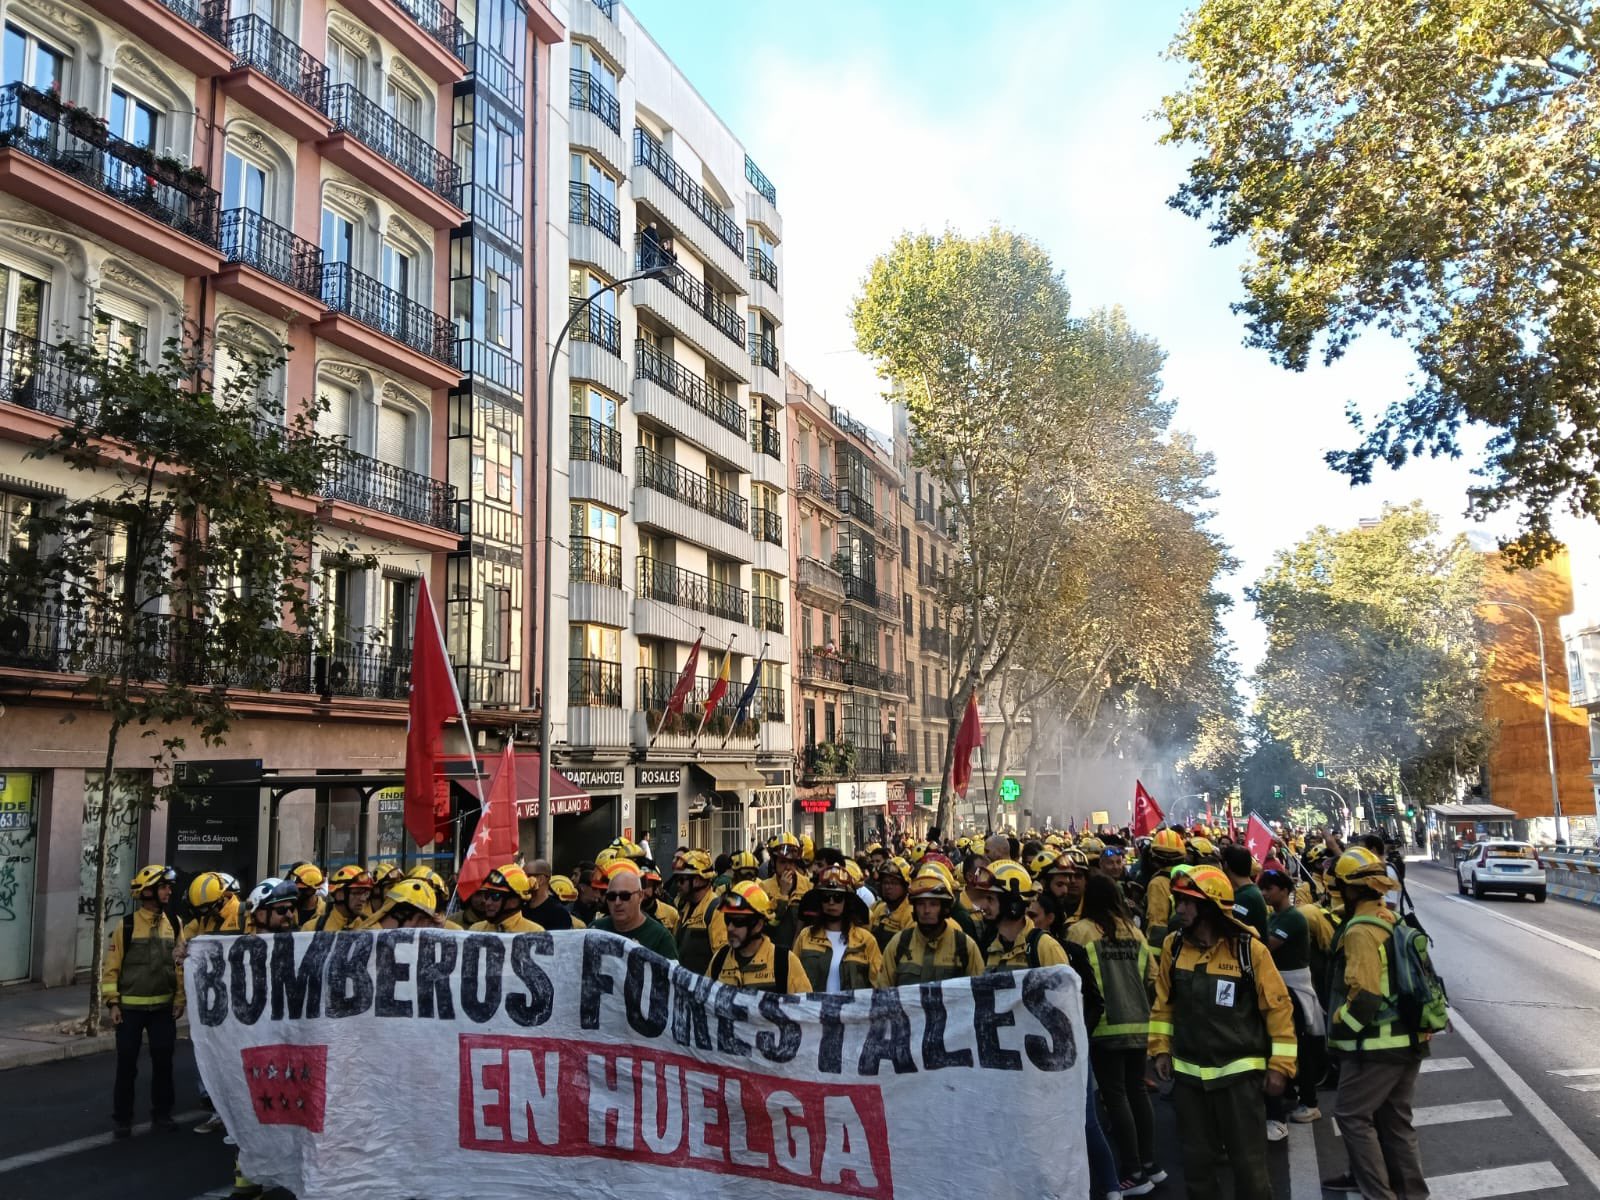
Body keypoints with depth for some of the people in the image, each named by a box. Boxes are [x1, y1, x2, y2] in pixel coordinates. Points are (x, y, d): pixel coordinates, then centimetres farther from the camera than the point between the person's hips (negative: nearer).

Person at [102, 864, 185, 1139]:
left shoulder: (174, 923, 3)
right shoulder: (126, 925, -7)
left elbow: (182, 963, 5)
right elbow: (111, 966, -5)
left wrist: (180, 999, 1)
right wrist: (112, 1003, -9)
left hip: (163, 1007, 3)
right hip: (130, 1007, -3)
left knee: (163, 1061, 8)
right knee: (127, 1064, 5)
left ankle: (162, 1112, 22)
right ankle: (122, 1118, 17)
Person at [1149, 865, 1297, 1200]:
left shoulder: (1248, 948, -14)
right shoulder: (1174, 945, -2)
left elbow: (1278, 1006, -8)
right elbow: (1163, 1002, 10)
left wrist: (1280, 1065, -7)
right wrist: (1161, 1048, 8)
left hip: (1239, 1072, -4)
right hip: (1188, 1072, 4)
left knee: (1248, 1162, 8)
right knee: (1197, 1160, 15)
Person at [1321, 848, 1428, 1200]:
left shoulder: (1361, 931, -20)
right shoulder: (1392, 920, 8)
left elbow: (1364, 997, -25)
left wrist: (1337, 1028, -11)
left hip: (1378, 1043, -9)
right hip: (1409, 1038, 9)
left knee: (1350, 1113, 3)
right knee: (1393, 1116, 18)